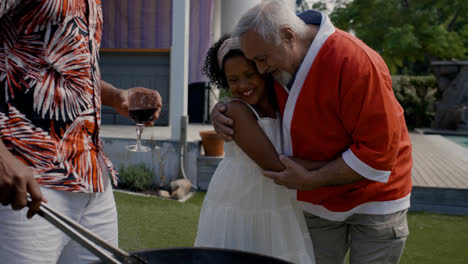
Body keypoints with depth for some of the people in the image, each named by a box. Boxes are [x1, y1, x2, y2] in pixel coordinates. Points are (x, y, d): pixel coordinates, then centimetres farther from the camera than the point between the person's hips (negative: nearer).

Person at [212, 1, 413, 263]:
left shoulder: (356, 63, -29)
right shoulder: (280, 64, -5)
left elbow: (377, 153, -28)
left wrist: (309, 180, -25)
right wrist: (220, 111, -8)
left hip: (374, 197, -6)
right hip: (319, 201, 6)